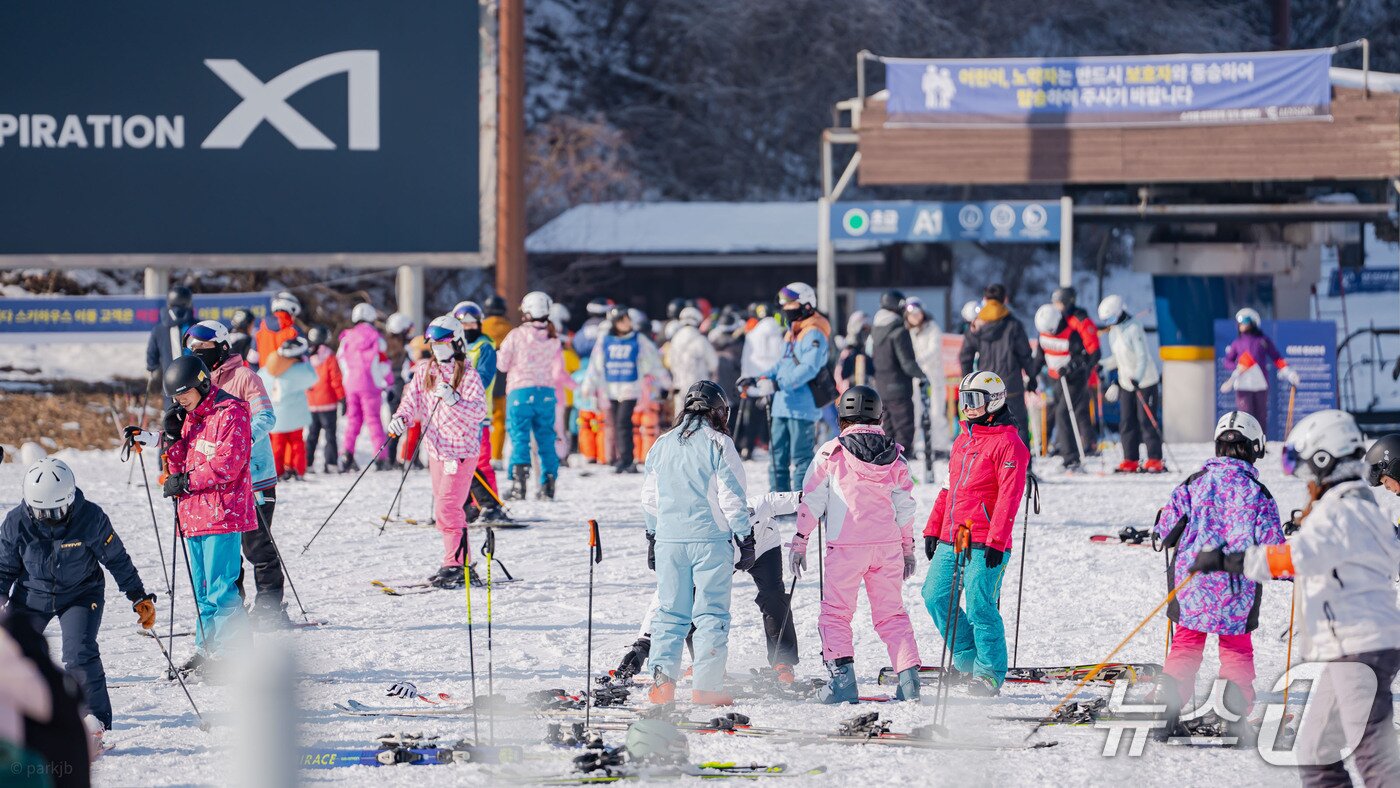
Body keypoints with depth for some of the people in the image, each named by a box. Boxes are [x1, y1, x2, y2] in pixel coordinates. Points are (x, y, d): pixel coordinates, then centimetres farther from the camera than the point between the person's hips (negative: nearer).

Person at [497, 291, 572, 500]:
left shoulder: (516, 335, -6)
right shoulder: (553, 339, 3)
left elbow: (502, 365, 1)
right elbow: (558, 373, 6)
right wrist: (572, 384, 25)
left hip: (520, 392, -3)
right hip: (547, 393, 3)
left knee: (519, 438, -3)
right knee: (546, 440, 11)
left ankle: (518, 482, -16)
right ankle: (548, 485, 10)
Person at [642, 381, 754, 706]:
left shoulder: (663, 444, 10)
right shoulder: (718, 444, -6)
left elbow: (650, 497, 16)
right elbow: (732, 496, -8)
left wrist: (652, 538, 27)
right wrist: (746, 539, -1)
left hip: (669, 540, 4)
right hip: (711, 539, -4)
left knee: (670, 612, 10)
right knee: (711, 613, 0)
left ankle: (662, 678, -3)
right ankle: (707, 687, -4)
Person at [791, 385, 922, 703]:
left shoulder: (831, 453, -3)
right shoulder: (894, 455, 6)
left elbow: (811, 500, -2)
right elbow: (906, 505, 11)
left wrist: (799, 542, 6)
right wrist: (908, 548, 20)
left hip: (846, 546, -3)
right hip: (888, 546, 3)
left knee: (836, 613, 6)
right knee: (891, 614, 11)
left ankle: (842, 680, -6)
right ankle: (909, 679, 2)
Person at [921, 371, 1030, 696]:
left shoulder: (1008, 443, -7)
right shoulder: (963, 441, 19)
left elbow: (1009, 496, -14)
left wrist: (996, 541, -20)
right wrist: (933, 529, 19)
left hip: (984, 545, -8)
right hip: (951, 540, 8)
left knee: (980, 608, -10)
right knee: (935, 595, 6)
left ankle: (989, 675, -2)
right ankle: (968, 657, 19)